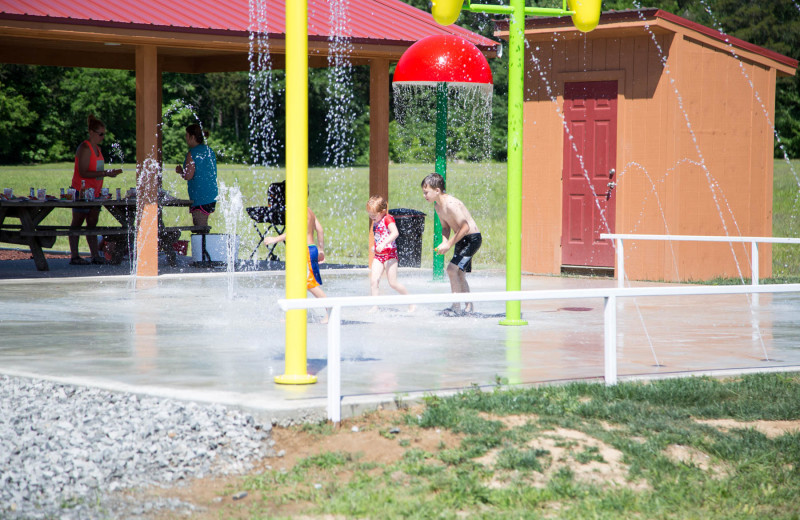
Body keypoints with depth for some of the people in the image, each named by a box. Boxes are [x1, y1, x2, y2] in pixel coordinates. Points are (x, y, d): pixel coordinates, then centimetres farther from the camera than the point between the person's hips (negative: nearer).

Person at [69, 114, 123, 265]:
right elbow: (83, 172, -20)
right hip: (81, 191, -9)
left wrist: (109, 173, 8)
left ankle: (95, 255, 9)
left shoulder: (97, 148, 16)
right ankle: (74, 256, -3)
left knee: (92, 224, 8)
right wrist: (105, 173, -21)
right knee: (77, 223, -4)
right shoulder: (85, 148, -13)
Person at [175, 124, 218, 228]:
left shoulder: (192, 154, -13)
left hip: (200, 197, -9)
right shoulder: (210, 151, 13)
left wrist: (180, 171, 3)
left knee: (200, 227, -7)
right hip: (212, 195, 9)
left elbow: (188, 176, -18)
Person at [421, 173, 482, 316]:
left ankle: (456, 308, -12)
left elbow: (465, 227, -28)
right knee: (459, 273, 17)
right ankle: (468, 307, 29)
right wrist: (444, 242, -7)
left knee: (452, 269, -17)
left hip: (472, 239, -10)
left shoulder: (451, 204, -26)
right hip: (461, 240, 10)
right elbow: (445, 227, 13)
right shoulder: (437, 206, 3)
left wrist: (449, 244, -25)